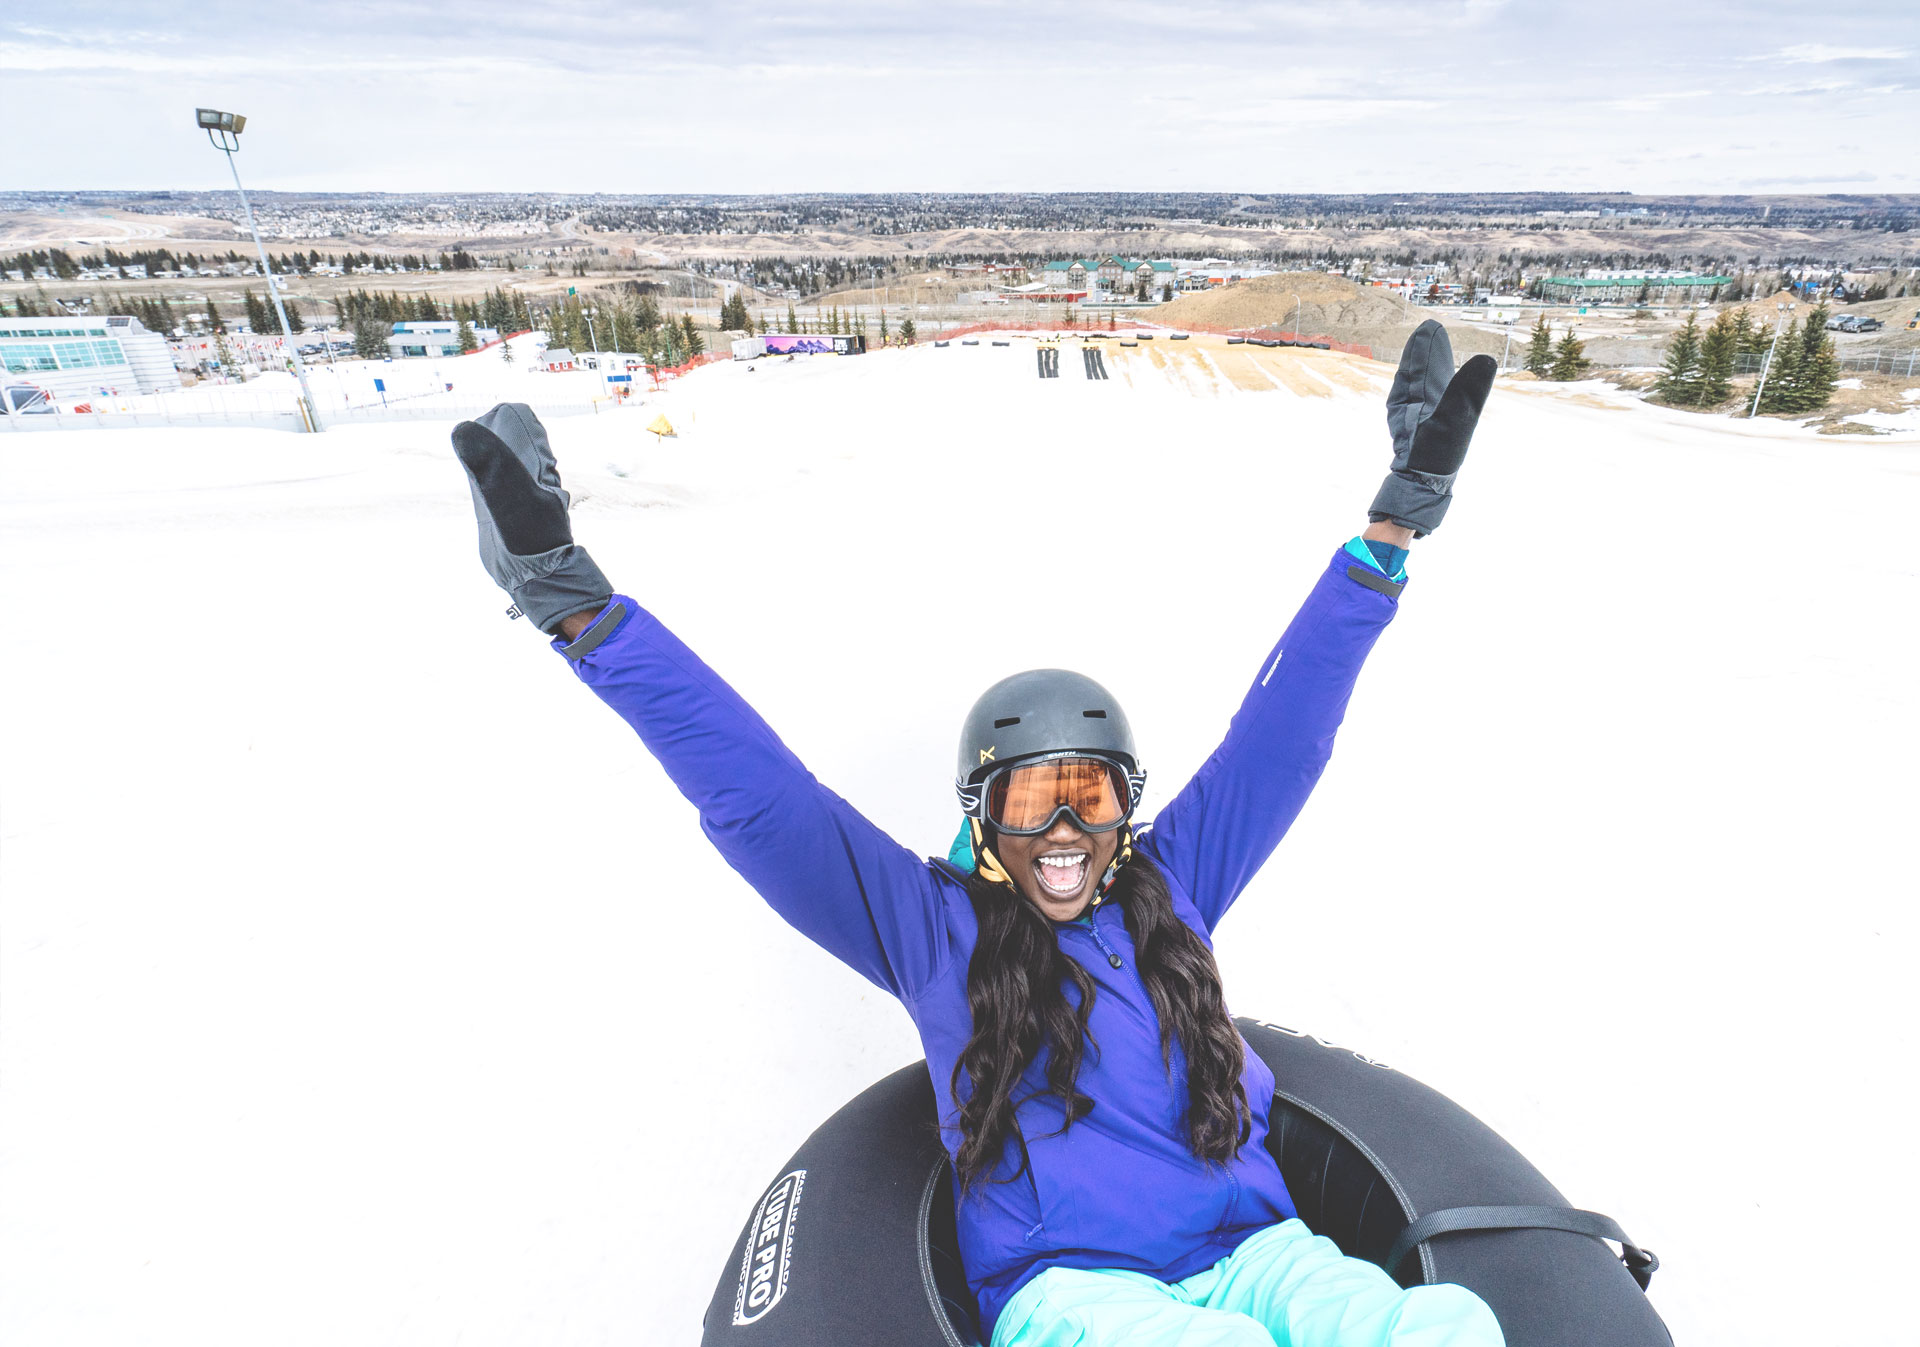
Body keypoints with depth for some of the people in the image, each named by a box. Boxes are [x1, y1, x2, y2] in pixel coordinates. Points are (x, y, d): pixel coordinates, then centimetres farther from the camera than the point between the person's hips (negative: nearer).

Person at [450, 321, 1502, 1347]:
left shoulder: (1169, 887, 6)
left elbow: (1280, 737, 4)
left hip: (1250, 1254, 3)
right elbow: (761, 798, -9)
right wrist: (585, 617, -14)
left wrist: (1392, 529, 3)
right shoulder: (933, 928, -2)